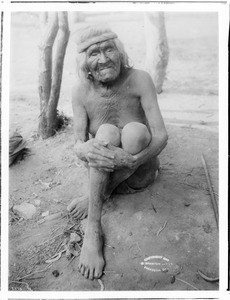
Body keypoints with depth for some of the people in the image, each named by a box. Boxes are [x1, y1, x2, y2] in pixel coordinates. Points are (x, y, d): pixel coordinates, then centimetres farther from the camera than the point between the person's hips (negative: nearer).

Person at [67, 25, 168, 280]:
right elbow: (78, 142, -12)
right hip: (101, 171, 1)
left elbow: (161, 135, -20)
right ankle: (93, 230, -26)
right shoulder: (81, 90, -9)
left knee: (134, 132, -31)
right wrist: (83, 149, -37)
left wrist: (132, 160, -38)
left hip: (140, 172, -1)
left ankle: (95, 199, -11)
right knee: (106, 132, -30)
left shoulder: (139, 80, -16)